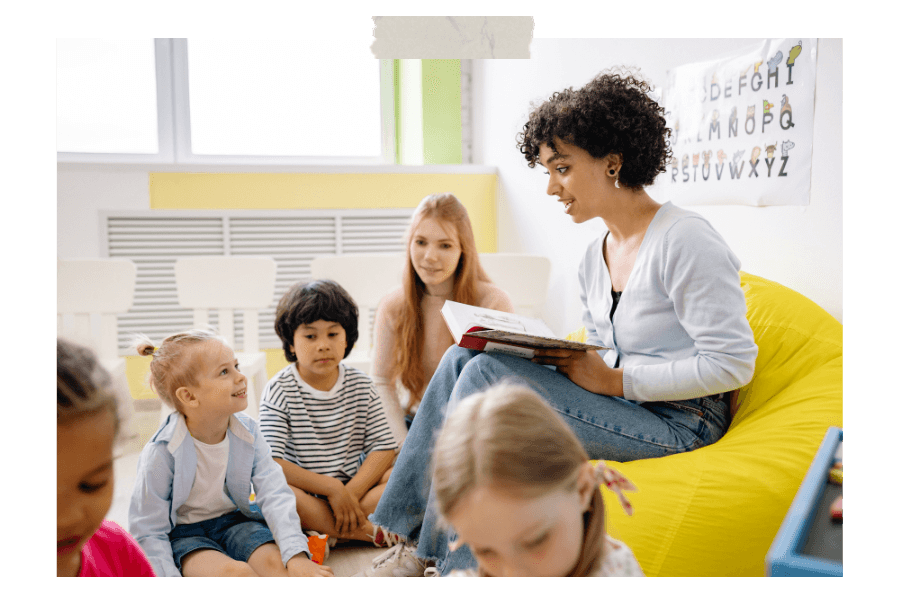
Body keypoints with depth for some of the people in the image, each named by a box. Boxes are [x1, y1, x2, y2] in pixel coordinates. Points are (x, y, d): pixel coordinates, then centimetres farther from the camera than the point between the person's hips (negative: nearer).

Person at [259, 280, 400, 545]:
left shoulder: (360, 385, 4)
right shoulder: (279, 390, -7)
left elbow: (385, 446, -3)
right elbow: (271, 463, -16)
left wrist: (351, 492, -18)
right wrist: (331, 488, -21)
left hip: (355, 485, 3)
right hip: (304, 495, -3)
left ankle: (324, 535, -23)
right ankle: (373, 533, -26)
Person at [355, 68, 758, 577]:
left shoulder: (685, 240, -15)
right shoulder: (594, 259, 11)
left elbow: (733, 364, -18)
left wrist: (614, 380, -18)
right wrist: (565, 361, -4)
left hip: (676, 422, -8)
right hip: (618, 405, 8)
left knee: (487, 374, -22)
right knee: (465, 357, -8)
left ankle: (440, 557, -7)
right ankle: (415, 540, -6)